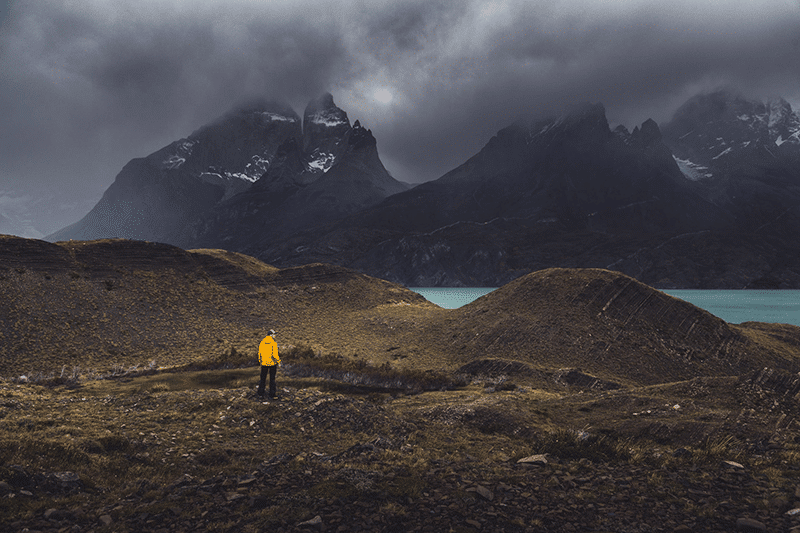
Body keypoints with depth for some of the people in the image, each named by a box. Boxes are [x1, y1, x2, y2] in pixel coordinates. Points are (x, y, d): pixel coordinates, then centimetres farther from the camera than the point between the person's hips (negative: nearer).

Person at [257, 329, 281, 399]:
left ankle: (260, 393, 24)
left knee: (263, 378, 17)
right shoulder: (274, 342, -13)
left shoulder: (262, 342, 0)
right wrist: (278, 360, -1)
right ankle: (272, 394, 5)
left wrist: (260, 361, 19)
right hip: (272, 363, -4)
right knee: (272, 379, 4)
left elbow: (259, 352, 7)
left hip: (264, 363, 4)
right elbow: (275, 353, -15)